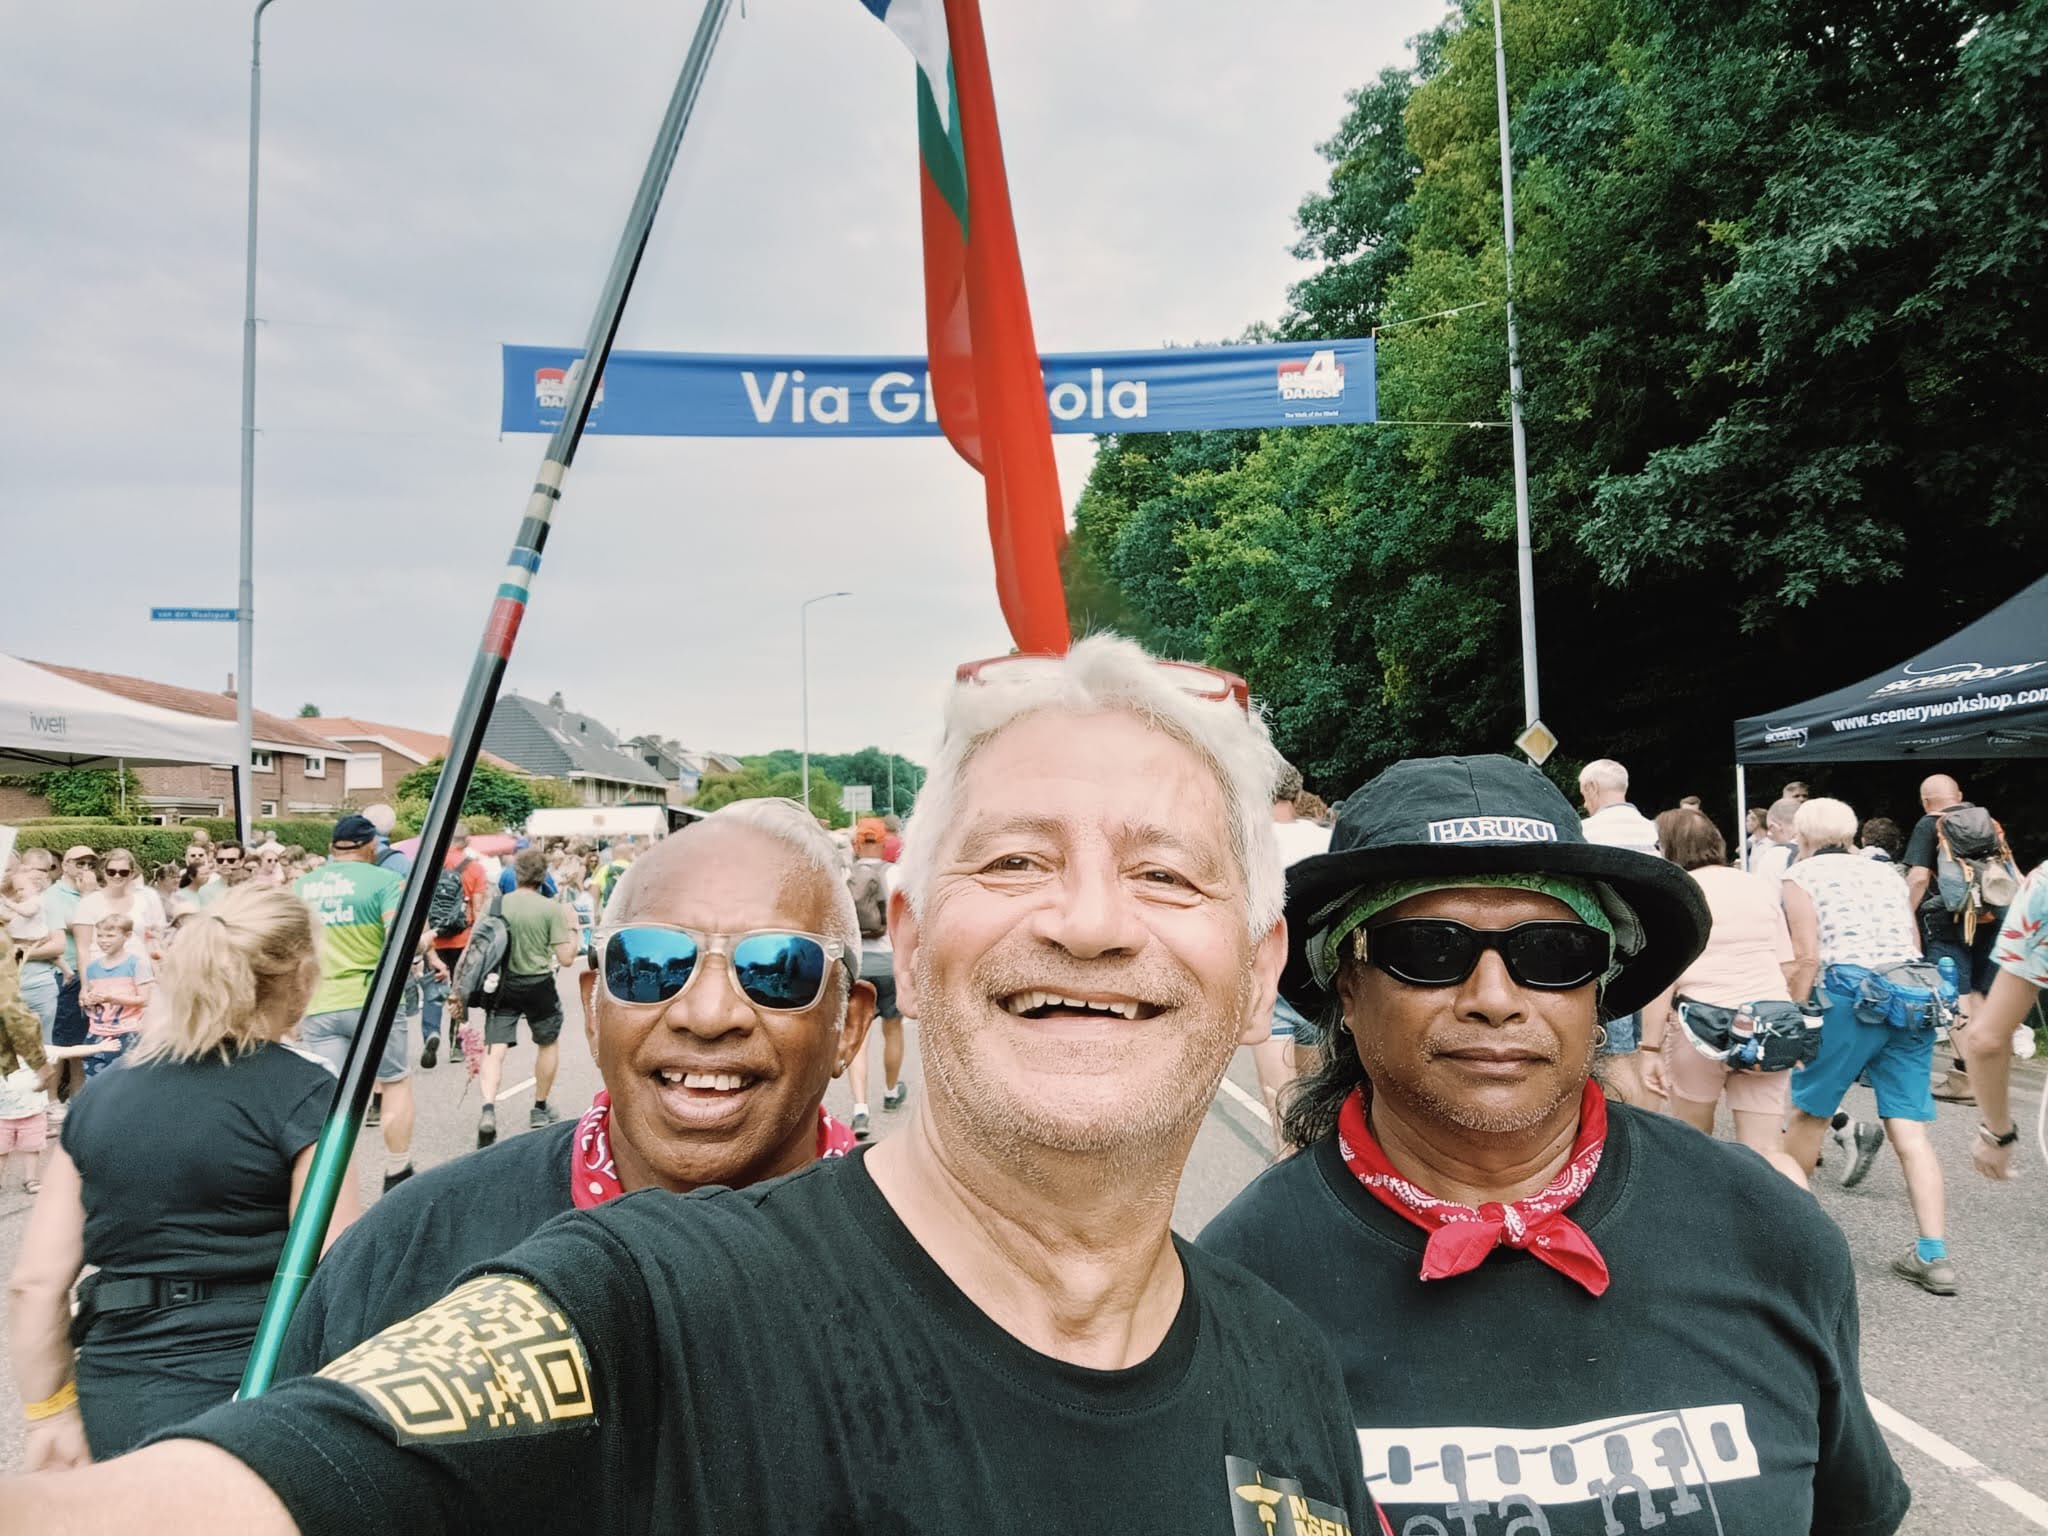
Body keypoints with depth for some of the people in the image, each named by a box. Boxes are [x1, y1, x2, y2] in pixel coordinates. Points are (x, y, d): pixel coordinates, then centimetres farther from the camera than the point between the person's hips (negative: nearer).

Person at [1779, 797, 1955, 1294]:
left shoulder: (1802, 875, 4)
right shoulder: (1886, 873, 21)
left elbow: (1806, 957, -6)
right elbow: (1915, 949, 19)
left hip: (1849, 999, -5)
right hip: (1912, 1001, 5)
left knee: (1809, 1112, 11)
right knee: (1910, 1130, 4)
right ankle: (1934, 1256, -1)